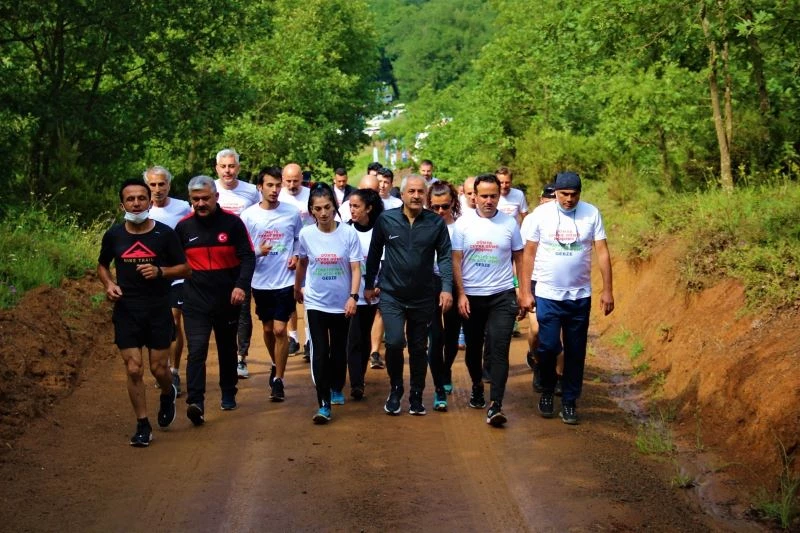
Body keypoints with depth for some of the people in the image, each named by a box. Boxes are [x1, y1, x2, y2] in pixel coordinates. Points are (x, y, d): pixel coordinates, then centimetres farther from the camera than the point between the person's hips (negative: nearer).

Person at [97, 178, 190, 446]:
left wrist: (160, 271, -18)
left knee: (159, 368, 3)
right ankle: (142, 425, 12)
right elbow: (102, 265, 16)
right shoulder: (113, 235, 0)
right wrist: (108, 284, -4)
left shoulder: (165, 233, -6)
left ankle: (168, 394, 39)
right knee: (134, 370, -1)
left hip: (159, 311, -1)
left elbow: (184, 268, 0)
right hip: (126, 311, 1)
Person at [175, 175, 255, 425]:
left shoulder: (232, 223, -5)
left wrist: (241, 285, -20)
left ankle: (228, 395, 33)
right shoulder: (184, 227, 1)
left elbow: (247, 257, -6)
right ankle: (195, 402, -20)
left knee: (227, 348, 17)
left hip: (228, 299, 0)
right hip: (196, 301, 0)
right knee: (196, 349, -14)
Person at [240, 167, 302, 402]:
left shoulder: (292, 213, -3)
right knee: (268, 328, 17)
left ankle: (278, 379, 2)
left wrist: (296, 256, -4)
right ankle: (276, 366, 41)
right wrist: (257, 252, -19)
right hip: (261, 281, 2)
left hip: (285, 280, -2)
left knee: (280, 330, -8)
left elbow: (300, 239, 13)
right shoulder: (249, 215, -4)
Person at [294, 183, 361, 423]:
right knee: (320, 352, -8)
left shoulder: (348, 233, -11)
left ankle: (337, 389, 38)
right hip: (316, 302, 0)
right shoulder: (306, 234, -5)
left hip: (341, 303, 0)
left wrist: (353, 296, -19)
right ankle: (324, 404, -7)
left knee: (338, 350, 15)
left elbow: (355, 268, -9)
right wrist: (297, 288, 24)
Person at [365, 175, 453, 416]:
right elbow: (374, 254, 6)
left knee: (419, 348, 11)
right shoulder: (386, 219, -4)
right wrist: (369, 284, 11)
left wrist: (447, 288, -13)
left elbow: (445, 256, -2)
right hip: (391, 295, -1)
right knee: (394, 342, -16)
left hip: (423, 297, 1)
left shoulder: (437, 223, -4)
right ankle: (396, 389, 9)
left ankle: (416, 396, 28)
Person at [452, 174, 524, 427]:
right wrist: (461, 294, -8)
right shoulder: (463, 224, -2)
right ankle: (477, 386, 41)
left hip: (502, 296, -1)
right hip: (471, 296, 1)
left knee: (499, 350, -10)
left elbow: (519, 258, 6)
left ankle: (495, 406, -13)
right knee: (473, 347, 15)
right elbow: (456, 261, -2)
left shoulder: (509, 223, 0)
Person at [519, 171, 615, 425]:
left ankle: (569, 402, 21)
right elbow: (529, 254, -1)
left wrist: (607, 290, -5)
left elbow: (602, 252, -1)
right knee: (548, 347, -5)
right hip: (548, 295, -1)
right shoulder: (541, 213, -5)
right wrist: (525, 291, -4)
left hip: (580, 295, 1)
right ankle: (546, 392, 21)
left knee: (576, 352, 7)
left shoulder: (591, 213, -2)